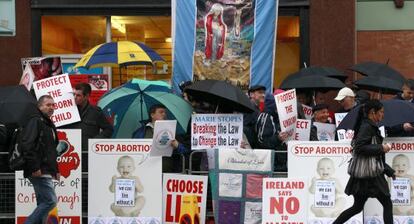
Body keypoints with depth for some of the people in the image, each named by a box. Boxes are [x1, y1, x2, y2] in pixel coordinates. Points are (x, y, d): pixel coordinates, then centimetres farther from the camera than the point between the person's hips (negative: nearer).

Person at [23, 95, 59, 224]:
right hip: (39, 172, -10)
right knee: (50, 201, -14)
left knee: (43, 204, 10)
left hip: (46, 172, 10)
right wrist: (34, 167, -23)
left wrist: (55, 170, 20)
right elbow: (27, 145, -19)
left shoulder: (50, 125, 22)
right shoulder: (35, 121, -8)